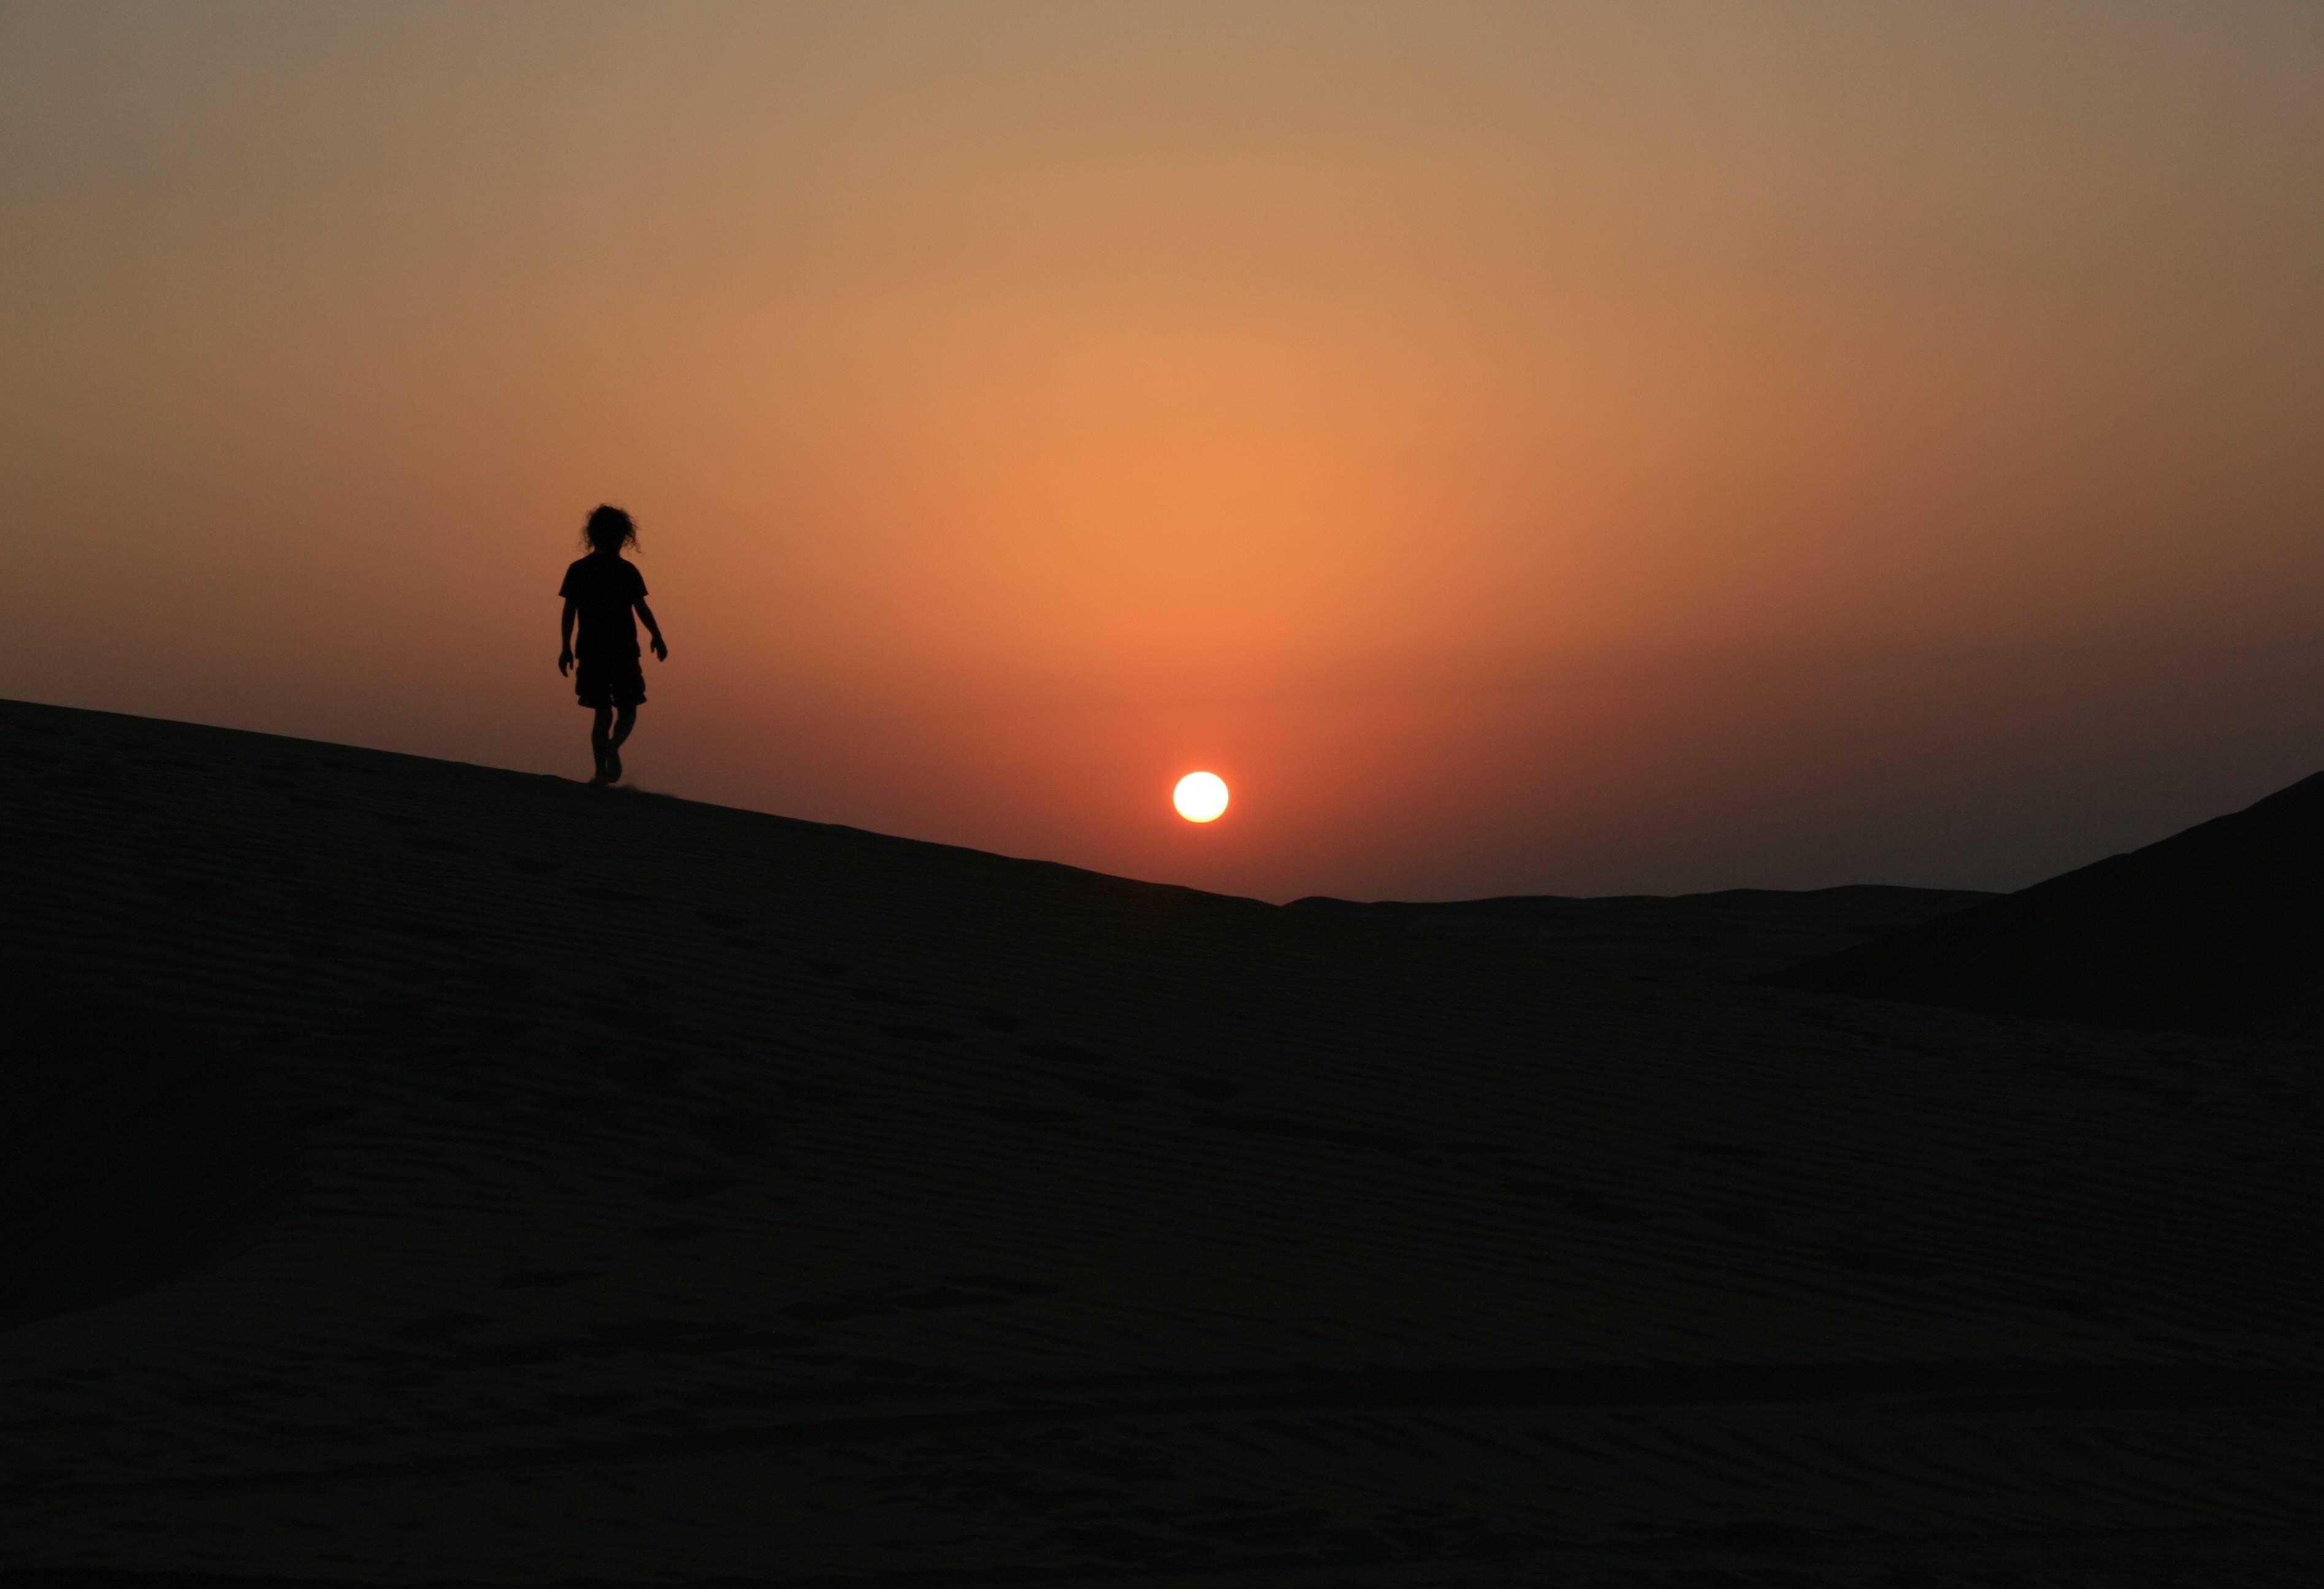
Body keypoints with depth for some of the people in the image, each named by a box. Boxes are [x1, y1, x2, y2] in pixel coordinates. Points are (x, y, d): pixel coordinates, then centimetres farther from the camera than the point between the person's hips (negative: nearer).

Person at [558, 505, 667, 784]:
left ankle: (602, 769, 2)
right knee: (627, 710, 8)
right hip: (623, 651, -3)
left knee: (602, 713, 11)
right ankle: (613, 746, -22)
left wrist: (566, 648, 5)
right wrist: (657, 638, 6)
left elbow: (569, 611, 1)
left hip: (591, 652, 3)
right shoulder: (626, 570, -3)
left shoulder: (578, 570, 4)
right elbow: (641, 607, -6)